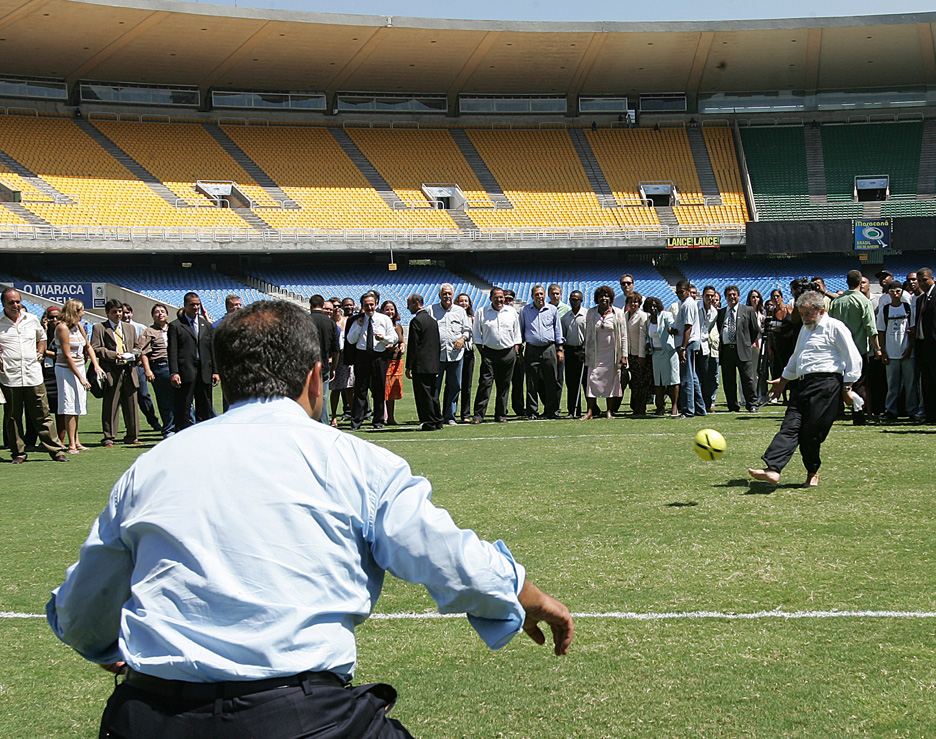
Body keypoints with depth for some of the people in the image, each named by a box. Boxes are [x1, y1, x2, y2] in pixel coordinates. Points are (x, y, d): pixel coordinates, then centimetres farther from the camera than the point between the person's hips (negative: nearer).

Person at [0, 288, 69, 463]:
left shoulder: (32, 320, 10)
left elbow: (42, 338, 28)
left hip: (33, 375, 2)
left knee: (42, 416, 3)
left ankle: (56, 450, 6)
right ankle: (18, 453, 15)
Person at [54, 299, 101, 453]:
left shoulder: (78, 326, 9)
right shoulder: (63, 328, -14)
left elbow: (88, 346, 20)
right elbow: (67, 355, -16)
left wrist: (95, 364, 6)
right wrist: (80, 377, -16)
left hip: (79, 367, 8)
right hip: (66, 369, -8)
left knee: (77, 407, 10)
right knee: (70, 407, -8)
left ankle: (76, 442, 15)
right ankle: (72, 445, -6)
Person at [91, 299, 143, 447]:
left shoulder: (130, 328, 21)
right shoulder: (99, 328, 4)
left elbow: (136, 346, 25)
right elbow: (95, 348, -4)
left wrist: (134, 353, 2)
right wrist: (113, 355, -15)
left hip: (129, 371, 5)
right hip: (111, 372, -4)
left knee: (131, 404, 6)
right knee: (110, 406, -3)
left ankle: (132, 436, 14)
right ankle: (109, 437, 3)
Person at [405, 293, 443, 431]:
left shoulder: (416, 321, -11)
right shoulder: (432, 320, 14)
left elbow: (413, 346, -14)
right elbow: (438, 344, 18)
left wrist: (409, 367, -12)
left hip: (421, 366, -8)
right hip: (433, 366, 8)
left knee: (424, 395, -4)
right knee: (433, 395, 13)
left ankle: (429, 423, -3)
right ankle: (437, 422, 17)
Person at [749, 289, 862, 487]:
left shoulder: (835, 327, -1)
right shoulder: (805, 329, 25)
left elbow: (853, 359, -3)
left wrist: (847, 387, -6)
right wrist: (783, 381, 40)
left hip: (827, 384, -8)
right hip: (803, 383, 8)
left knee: (811, 432, -9)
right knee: (790, 426, -7)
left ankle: (812, 473, 11)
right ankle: (772, 469, -19)